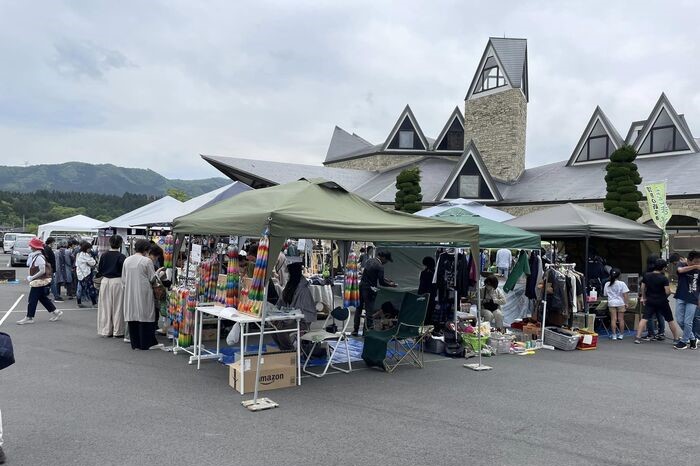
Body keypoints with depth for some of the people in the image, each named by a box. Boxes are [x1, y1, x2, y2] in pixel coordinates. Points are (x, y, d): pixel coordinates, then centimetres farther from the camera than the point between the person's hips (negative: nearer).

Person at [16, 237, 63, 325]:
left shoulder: (39, 257, -20)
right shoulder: (34, 256, 9)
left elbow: (42, 271, -23)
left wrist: (31, 278, -17)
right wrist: (30, 278, 2)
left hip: (39, 281, -9)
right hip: (39, 281, 9)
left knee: (32, 299, -1)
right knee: (43, 298, 15)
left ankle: (29, 318, 7)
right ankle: (55, 312, 20)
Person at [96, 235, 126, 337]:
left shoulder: (104, 255, 0)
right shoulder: (121, 257, -12)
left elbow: (99, 270, 5)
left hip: (105, 281, 4)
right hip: (117, 282, -4)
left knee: (105, 307, 12)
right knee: (117, 307, 5)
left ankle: (106, 330, 17)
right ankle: (117, 331, 10)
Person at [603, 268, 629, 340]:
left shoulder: (607, 284, 3)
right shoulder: (622, 284, -5)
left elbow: (605, 294, 8)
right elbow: (625, 294, -7)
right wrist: (626, 303, -1)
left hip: (611, 303, 1)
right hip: (620, 303, -1)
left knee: (613, 319, 1)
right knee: (621, 319, 6)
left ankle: (614, 335, -1)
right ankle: (621, 334, 10)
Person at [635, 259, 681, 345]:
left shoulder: (646, 275, -1)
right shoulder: (663, 278, -15)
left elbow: (643, 287, 7)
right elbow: (667, 292, -17)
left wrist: (644, 298, 19)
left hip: (650, 301, 3)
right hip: (662, 302, -3)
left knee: (644, 318, 1)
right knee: (670, 320, 12)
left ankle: (638, 337, -6)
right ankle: (676, 338, 22)